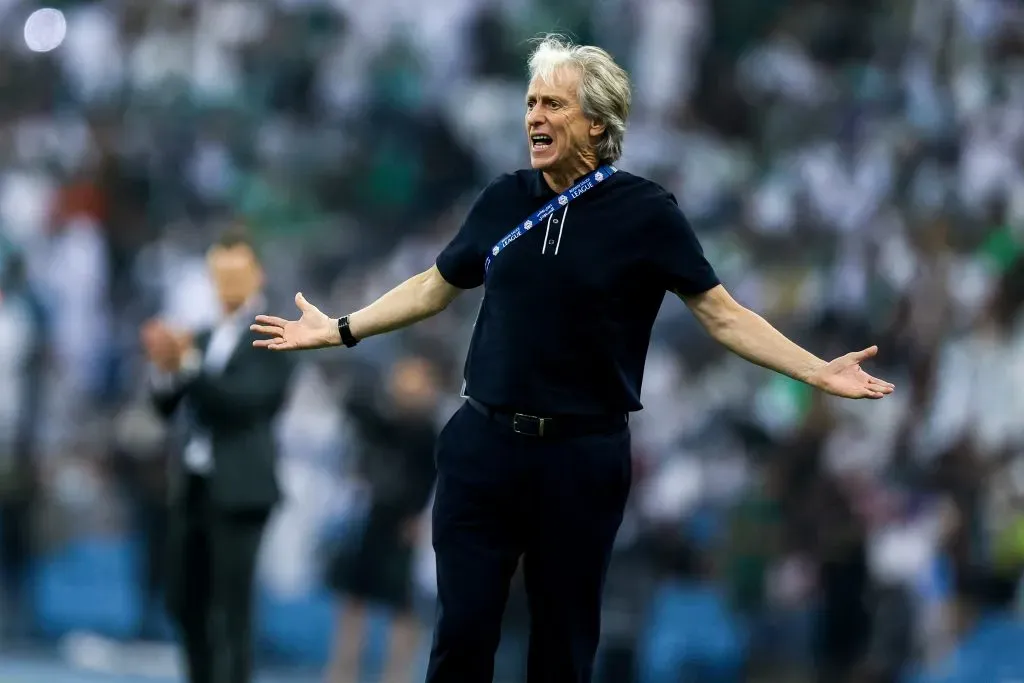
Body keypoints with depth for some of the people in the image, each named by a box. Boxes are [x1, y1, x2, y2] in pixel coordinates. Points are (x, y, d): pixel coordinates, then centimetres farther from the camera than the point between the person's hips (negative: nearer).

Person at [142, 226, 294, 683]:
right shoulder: (205, 338, 16)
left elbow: (246, 399, -18)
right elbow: (166, 406, 12)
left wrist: (188, 364, -25)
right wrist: (166, 369, -9)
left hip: (238, 490, -7)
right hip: (194, 485, 7)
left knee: (232, 606, -8)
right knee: (184, 600, 12)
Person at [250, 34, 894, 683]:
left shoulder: (644, 212, -5)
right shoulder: (504, 201, 4)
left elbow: (721, 313, -5)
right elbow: (433, 288, 17)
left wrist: (818, 371, -15)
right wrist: (338, 330, 18)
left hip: (582, 458, -2)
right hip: (483, 446, 2)